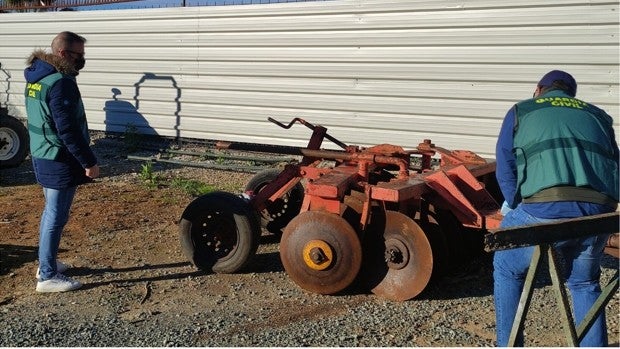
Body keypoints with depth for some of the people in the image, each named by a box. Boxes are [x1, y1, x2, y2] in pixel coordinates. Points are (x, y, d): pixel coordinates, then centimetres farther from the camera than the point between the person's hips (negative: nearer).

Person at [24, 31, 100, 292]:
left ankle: (46, 262, 33)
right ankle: (48, 276, 7)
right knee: (56, 217, -1)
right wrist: (89, 161, -19)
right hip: (60, 161, -10)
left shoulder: (35, 77, 10)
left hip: (41, 156, 10)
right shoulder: (61, 82, -21)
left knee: (51, 212, 21)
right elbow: (68, 129, -25)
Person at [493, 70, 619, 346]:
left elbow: (505, 170, 12)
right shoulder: (597, 115, 30)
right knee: (584, 282, 29)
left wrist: (520, 210, 22)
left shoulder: (522, 111, 22)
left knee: (507, 268, 23)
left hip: (546, 209, -3)